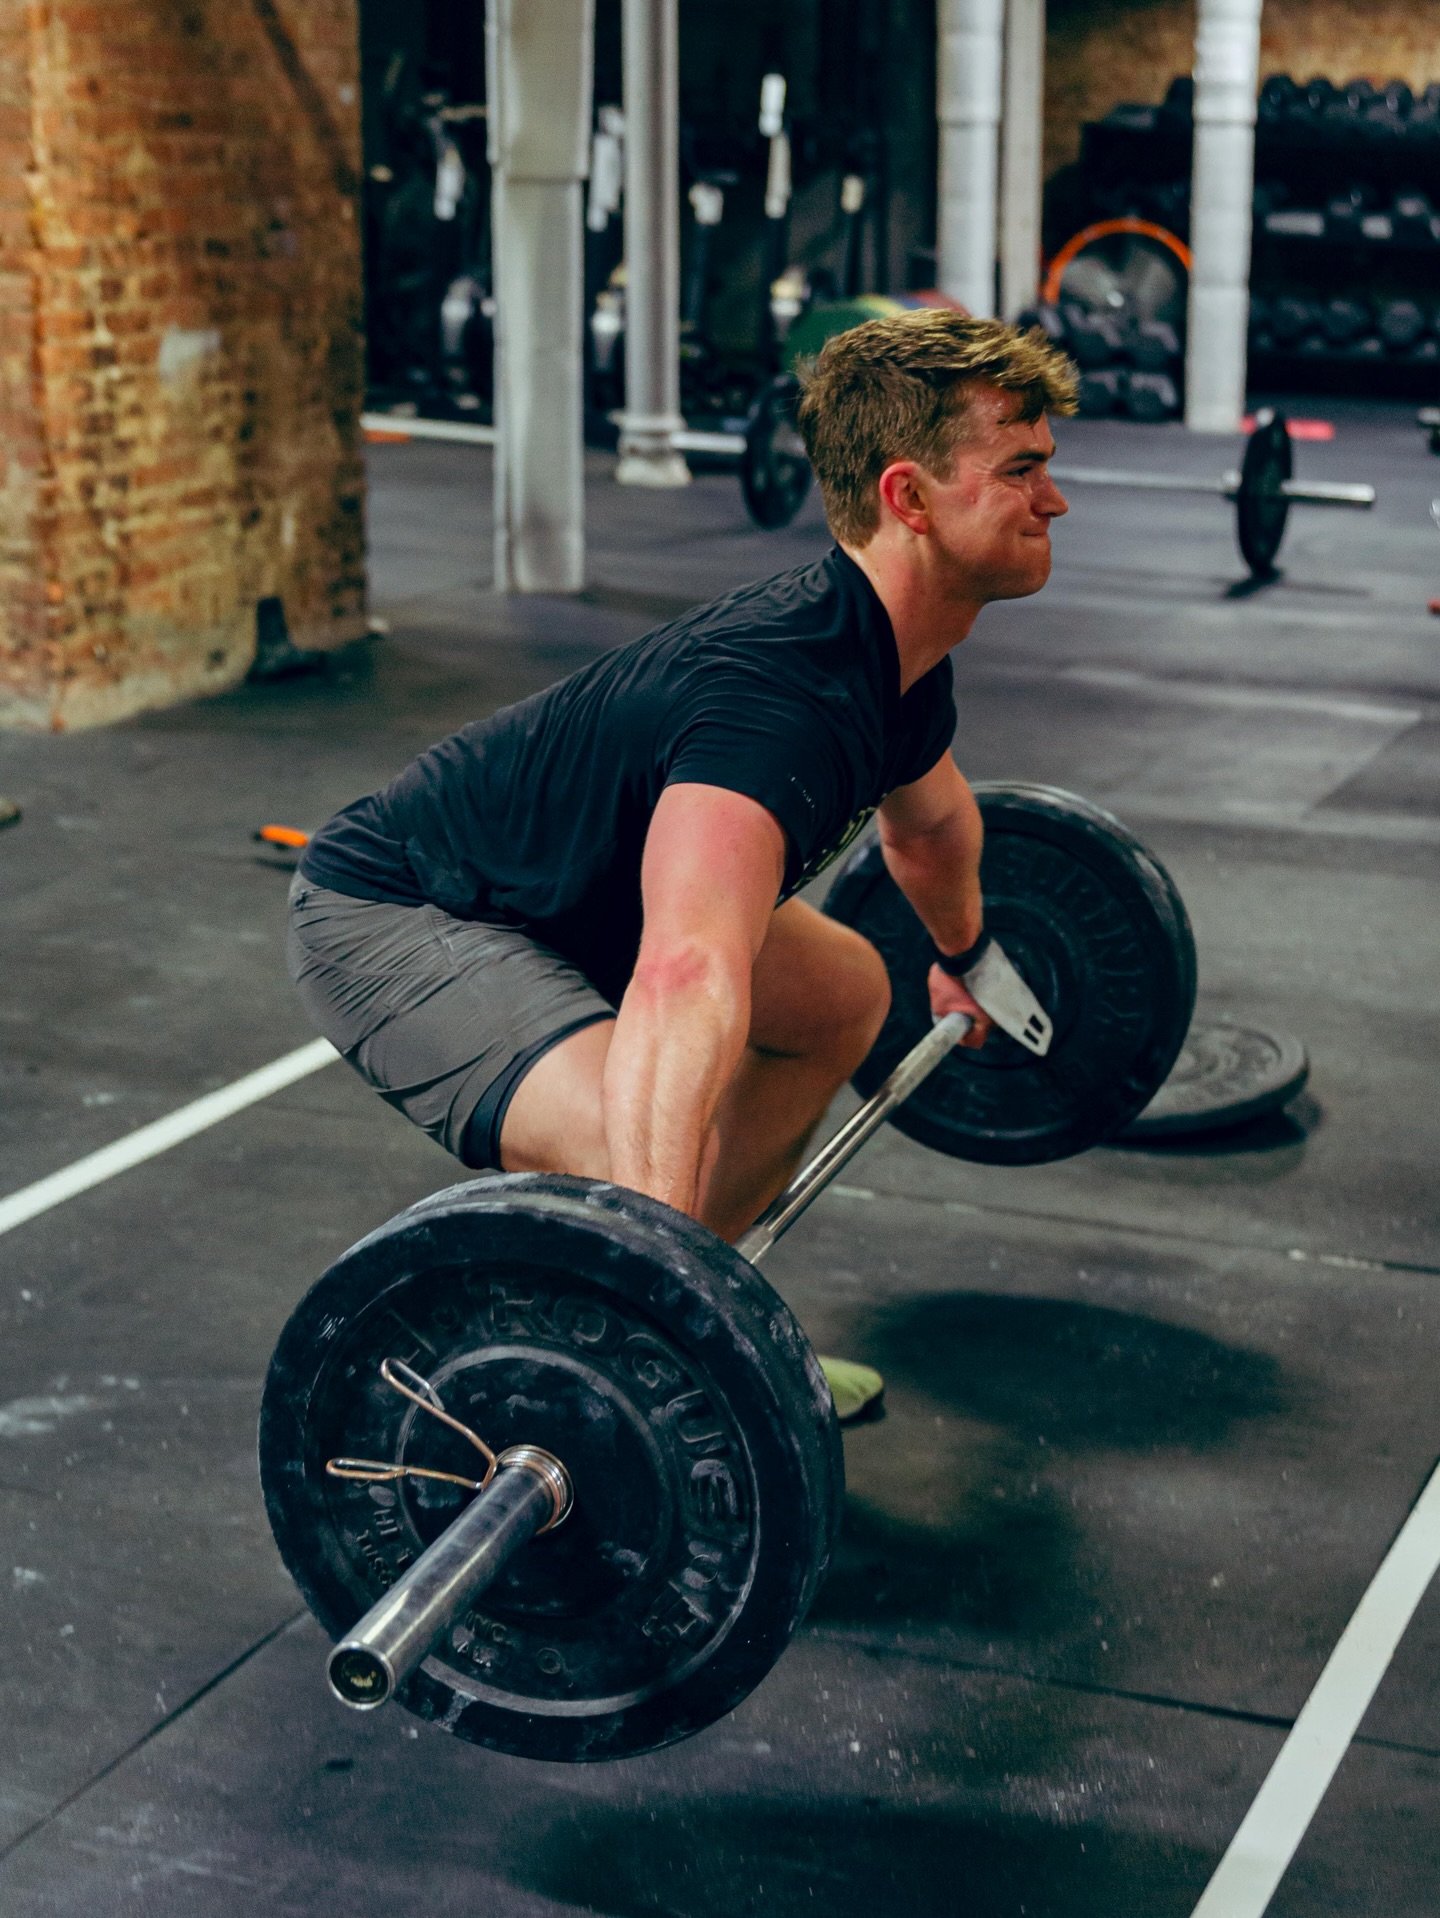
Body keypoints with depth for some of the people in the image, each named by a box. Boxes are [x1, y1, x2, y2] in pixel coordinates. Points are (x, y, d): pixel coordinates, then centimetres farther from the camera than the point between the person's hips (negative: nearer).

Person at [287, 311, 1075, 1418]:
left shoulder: (901, 660, -3)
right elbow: (684, 984, -51)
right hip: (392, 913, -10)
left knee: (844, 993, 21)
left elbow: (929, 823, 23)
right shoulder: (779, 695, -34)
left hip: (555, 898, 10)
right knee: (649, 1164, -33)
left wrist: (964, 956, 41)